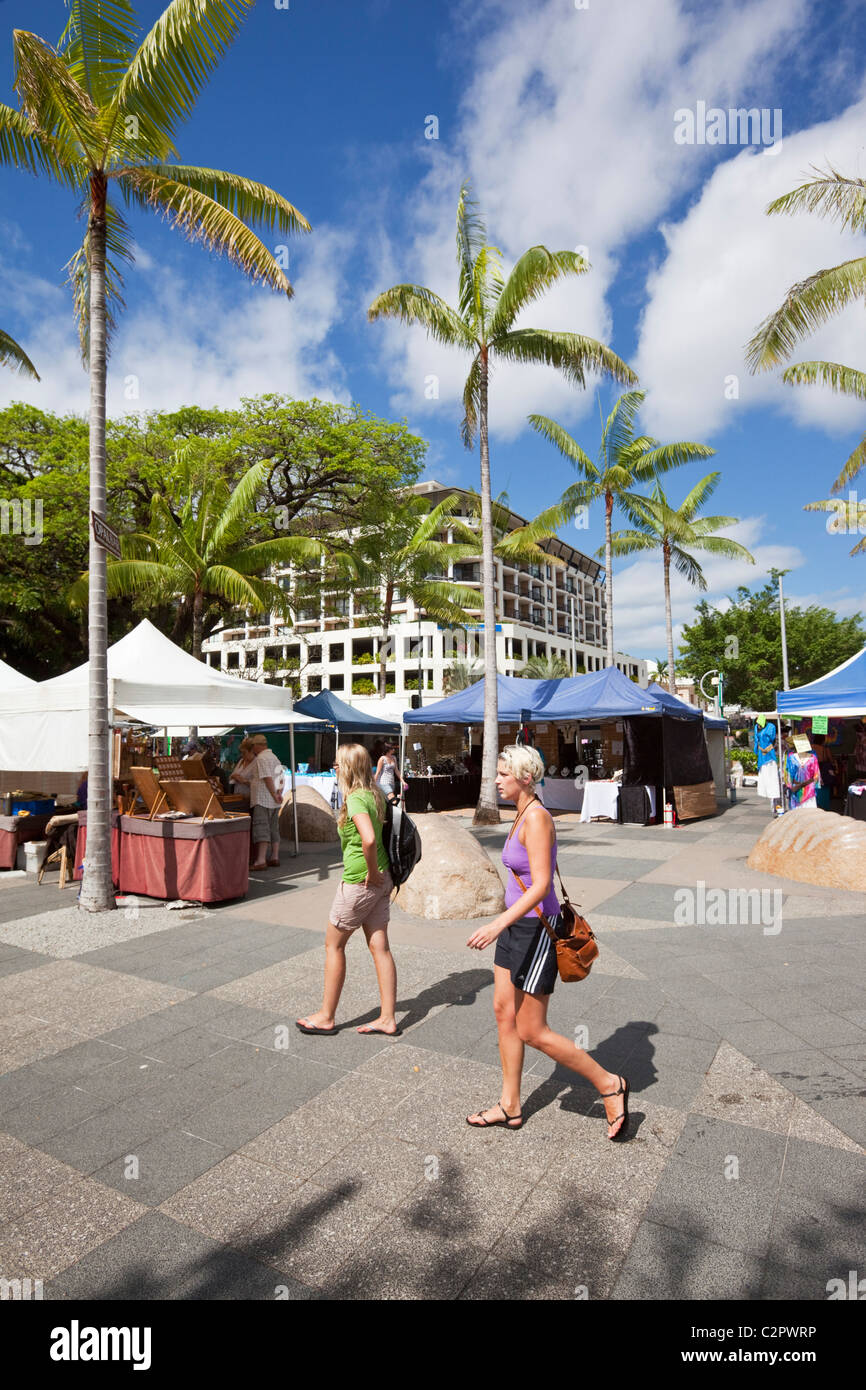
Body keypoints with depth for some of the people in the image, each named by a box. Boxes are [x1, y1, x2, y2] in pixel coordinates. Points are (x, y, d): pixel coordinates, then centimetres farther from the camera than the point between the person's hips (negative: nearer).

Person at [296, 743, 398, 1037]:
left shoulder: (355, 799, -20)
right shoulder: (375, 795, 6)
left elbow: (368, 838, -36)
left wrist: (372, 872, -21)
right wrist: (379, 871, 14)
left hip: (360, 882, -8)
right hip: (382, 880, 8)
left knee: (334, 945, 9)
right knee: (380, 947, 12)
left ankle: (326, 1017, 23)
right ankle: (387, 1019, 19)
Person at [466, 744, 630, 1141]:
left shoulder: (537, 817, -21)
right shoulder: (522, 815, 8)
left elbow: (541, 885, -27)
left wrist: (498, 925, -34)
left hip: (535, 929, -9)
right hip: (516, 925, 9)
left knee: (532, 1032, 2)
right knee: (503, 1013, 15)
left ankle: (609, 1084, 19)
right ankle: (510, 1107, 29)